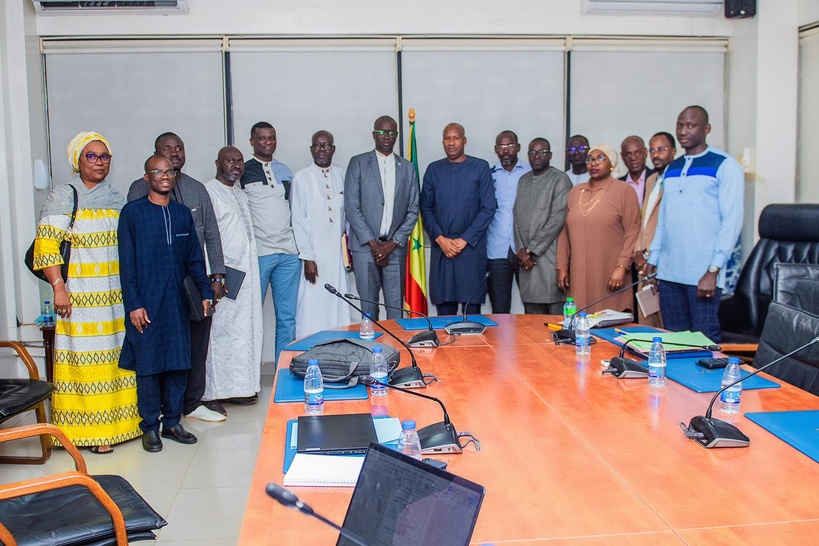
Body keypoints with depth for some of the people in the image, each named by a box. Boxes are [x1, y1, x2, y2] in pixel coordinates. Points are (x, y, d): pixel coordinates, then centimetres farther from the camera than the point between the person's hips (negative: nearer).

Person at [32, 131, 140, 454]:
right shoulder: (62, 198, -1)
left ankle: (119, 421, 18)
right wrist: (58, 288, -16)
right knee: (86, 359, -3)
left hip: (117, 295, 5)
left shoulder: (116, 201, 14)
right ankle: (91, 430, 4)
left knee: (120, 356, 7)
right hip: (81, 297, -5)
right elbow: (46, 246, -8)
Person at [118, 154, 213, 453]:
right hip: (146, 304, -4)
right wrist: (134, 304, -10)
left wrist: (206, 291, 6)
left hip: (177, 302, 4)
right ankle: (150, 427, 14)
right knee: (148, 365, 2)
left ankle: (172, 422, 20)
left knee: (178, 363, 8)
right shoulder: (132, 212, -2)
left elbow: (195, 257, 14)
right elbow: (127, 263, -5)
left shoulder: (183, 213, 10)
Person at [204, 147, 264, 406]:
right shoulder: (208, 192, -8)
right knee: (226, 331, -5)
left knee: (248, 331, 10)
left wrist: (251, 273, 18)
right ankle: (228, 388, 2)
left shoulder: (241, 195, 21)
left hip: (247, 275, 9)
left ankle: (243, 384, 19)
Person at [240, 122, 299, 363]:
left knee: (288, 316, 6)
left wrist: (301, 246, 13)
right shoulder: (242, 172, 2)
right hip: (257, 253, -4)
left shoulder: (285, 171, 15)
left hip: (288, 252, 4)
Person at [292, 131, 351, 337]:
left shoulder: (341, 176, 7)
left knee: (337, 308, 4)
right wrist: (307, 257, -9)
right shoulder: (302, 178, -3)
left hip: (336, 254, 3)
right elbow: (298, 221, -5)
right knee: (311, 309, -4)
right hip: (313, 254, -3)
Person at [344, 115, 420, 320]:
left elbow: (413, 211, 8)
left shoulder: (407, 168, 12)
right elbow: (351, 207, -2)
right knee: (368, 306, -1)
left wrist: (393, 243, -4)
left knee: (396, 307, 2)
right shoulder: (358, 163, 4)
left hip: (395, 247, 2)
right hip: (365, 246, -2)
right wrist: (373, 243, -8)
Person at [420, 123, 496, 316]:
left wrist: (464, 240, -8)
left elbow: (488, 208, -2)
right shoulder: (433, 169, 11)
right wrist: (440, 239, -6)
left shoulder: (480, 167, 4)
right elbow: (426, 209, 8)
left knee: (472, 307, -1)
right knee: (444, 308, 2)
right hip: (441, 248, 2)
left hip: (472, 247, -2)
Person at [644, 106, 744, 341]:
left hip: (703, 273, -6)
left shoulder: (725, 165, -2)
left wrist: (713, 271, -15)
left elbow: (732, 221, -8)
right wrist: (652, 259, 13)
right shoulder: (671, 169, 17)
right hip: (668, 271, 6)